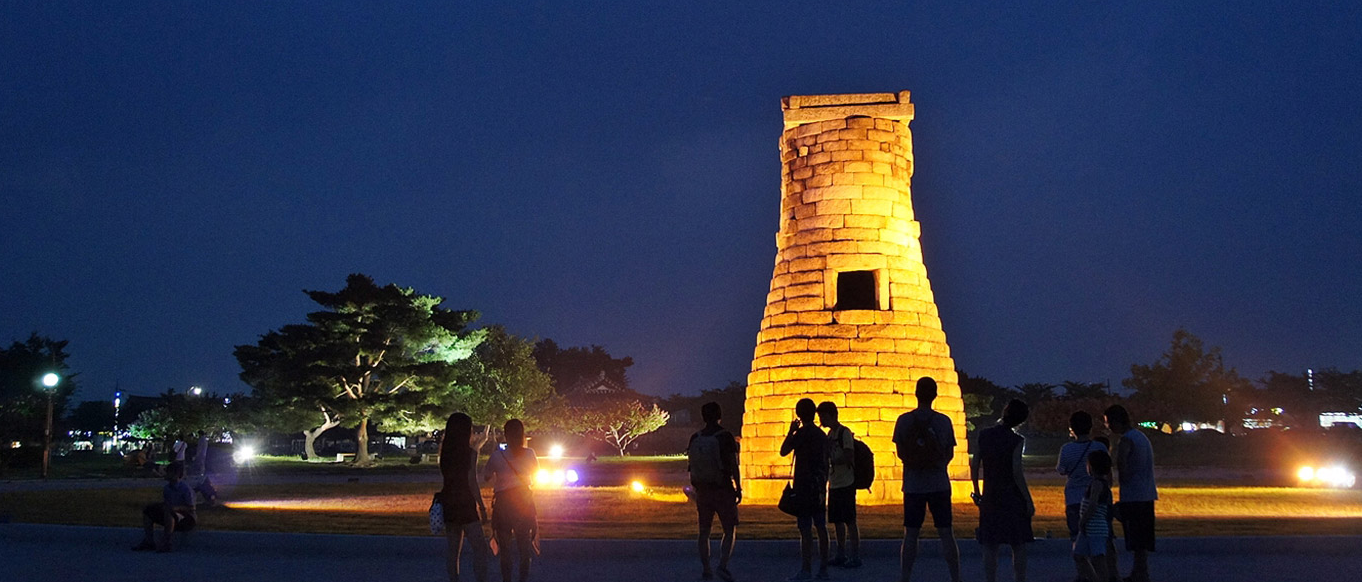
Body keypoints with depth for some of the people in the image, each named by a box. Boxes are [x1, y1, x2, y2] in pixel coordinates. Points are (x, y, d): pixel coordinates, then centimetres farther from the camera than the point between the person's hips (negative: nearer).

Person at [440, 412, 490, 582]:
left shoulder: (444, 451, 6)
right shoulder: (470, 453, -10)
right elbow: (472, 482, -12)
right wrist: (482, 506, -6)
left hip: (448, 504, 6)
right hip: (465, 505, -6)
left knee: (453, 549, 11)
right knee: (479, 548, -4)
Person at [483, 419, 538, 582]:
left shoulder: (497, 456, -12)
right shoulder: (529, 454, -6)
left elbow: (486, 476, 2)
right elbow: (536, 471, 12)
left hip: (503, 502, -2)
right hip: (525, 501, 2)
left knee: (505, 547, 10)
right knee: (524, 543, 12)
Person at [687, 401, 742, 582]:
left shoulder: (695, 438, 2)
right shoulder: (725, 437, -11)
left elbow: (689, 465, 7)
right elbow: (733, 465, -13)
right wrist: (738, 488, -6)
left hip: (702, 490, 4)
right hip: (723, 489, -4)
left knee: (704, 531, 13)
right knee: (730, 531, 4)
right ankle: (723, 566, -12)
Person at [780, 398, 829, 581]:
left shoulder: (802, 433, -11)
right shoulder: (822, 435, 13)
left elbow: (783, 451, -8)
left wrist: (791, 431, 3)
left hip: (804, 485, -7)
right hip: (820, 486, 8)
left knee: (805, 529, -7)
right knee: (821, 528, 9)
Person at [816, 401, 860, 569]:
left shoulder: (844, 433, -11)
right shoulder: (830, 434, 15)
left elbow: (848, 458, -19)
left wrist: (830, 461, -16)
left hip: (845, 484, -9)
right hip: (834, 484, 9)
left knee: (849, 520, -5)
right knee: (837, 521, 11)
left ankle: (855, 557, -1)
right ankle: (841, 556, 19)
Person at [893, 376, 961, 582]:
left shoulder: (904, 420, -4)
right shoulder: (943, 421, -4)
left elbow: (900, 453, 1)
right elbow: (949, 454, 3)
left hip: (913, 485, 0)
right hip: (939, 484, 0)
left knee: (910, 535, 5)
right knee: (946, 533, 6)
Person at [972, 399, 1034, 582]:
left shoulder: (984, 435, 2)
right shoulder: (1016, 440, -10)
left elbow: (974, 465, 4)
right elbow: (1017, 472, -15)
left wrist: (976, 491, 16)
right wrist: (1029, 500, -9)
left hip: (990, 498, 3)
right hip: (1013, 498, -3)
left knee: (990, 546, 7)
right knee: (1019, 546, 6)